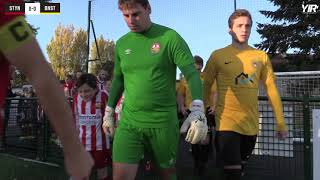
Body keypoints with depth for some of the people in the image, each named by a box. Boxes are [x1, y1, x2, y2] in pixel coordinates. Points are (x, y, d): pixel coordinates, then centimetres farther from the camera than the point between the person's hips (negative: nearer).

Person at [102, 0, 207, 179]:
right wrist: (109, 112, 18)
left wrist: (198, 110, -26)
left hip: (163, 122, -2)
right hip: (128, 122, 3)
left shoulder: (170, 37, -7)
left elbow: (192, 74, -13)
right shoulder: (122, 43, 7)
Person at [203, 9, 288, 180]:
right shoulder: (218, 55, -4)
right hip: (227, 122, -4)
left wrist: (281, 122, 6)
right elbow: (205, 88, 1)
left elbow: (271, 89, 7)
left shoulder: (261, 56, 5)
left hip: (251, 124, 4)